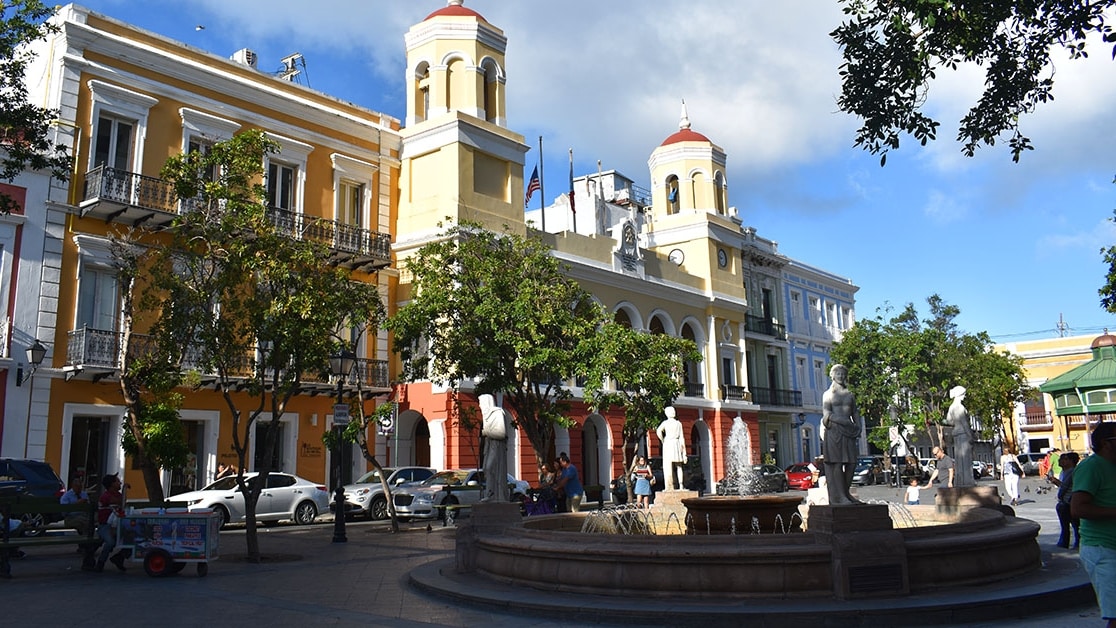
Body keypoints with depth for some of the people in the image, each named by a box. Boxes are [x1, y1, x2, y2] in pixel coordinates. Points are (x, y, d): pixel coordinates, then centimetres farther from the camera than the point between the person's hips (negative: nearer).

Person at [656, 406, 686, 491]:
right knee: (678, 467, 9)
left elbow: (658, 431, -18)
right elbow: (682, 437, 7)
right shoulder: (679, 423, 9)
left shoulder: (665, 423, 2)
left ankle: (669, 487, -9)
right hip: (677, 444, 3)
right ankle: (680, 486, 4)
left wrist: (662, 441, -1)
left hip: (668, 444, -3)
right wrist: (684, 452, 9)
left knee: (668, 467, -4)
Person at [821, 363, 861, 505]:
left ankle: (846, 492, 9)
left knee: (851, 463, 0)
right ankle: (839, 496, -7)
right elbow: (827, 414, -7)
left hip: (849, 431, 5)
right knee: (837, 463, -8)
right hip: (834, 430, -5)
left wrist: (858, 426, 4)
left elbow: (855, 412, 20)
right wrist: (843, 421, -17)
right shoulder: (828, 394, 4)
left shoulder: (849, 394, 19)